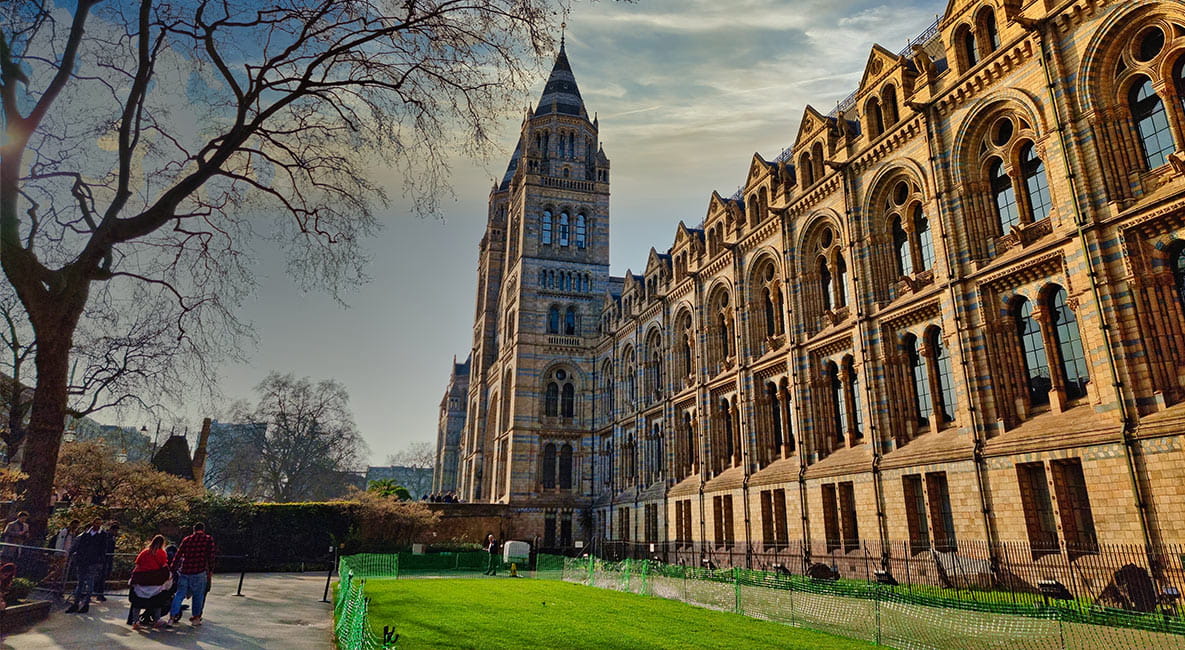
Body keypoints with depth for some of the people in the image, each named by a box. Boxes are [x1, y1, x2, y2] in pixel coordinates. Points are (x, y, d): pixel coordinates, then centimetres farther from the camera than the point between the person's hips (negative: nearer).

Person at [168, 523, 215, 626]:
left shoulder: (186, 540, 10)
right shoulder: (208, 539, 0)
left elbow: (178, 555, 10)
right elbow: (211, 556, -2)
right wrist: (211, 571, 5)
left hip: (184, 572, 3)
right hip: (199, 572, -3)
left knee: (179, 594, 13)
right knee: (198, 596, 8)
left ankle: (172, 617, 8)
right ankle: (196, 618, 14)